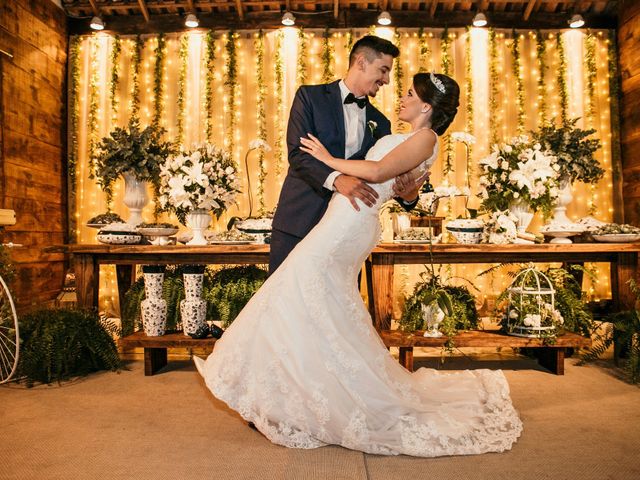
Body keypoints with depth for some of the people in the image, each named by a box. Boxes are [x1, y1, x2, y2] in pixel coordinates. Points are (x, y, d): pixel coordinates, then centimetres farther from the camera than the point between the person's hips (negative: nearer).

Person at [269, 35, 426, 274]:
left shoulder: (380, 123, 15)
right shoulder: (310, 96, 2)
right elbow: (297, 153, -11)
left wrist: (409, 195, -13)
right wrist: (336, 179, -28)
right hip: (299, 222, -3)